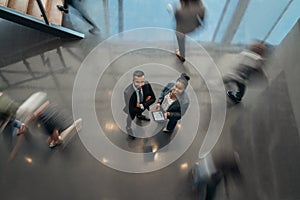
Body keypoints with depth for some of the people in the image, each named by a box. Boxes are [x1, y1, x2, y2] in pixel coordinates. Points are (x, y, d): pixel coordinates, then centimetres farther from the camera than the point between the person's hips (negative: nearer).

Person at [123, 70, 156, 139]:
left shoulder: (147, 85, -31)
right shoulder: (128, 93, -43)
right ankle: (128, 128, 62)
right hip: (133, 108, -4)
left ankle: (139, 116, 74)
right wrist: (142, 107, -27)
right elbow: (131, 110, -36)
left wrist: (142, 105, -29)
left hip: (142, 105, 4)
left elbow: (153, 98, -19)